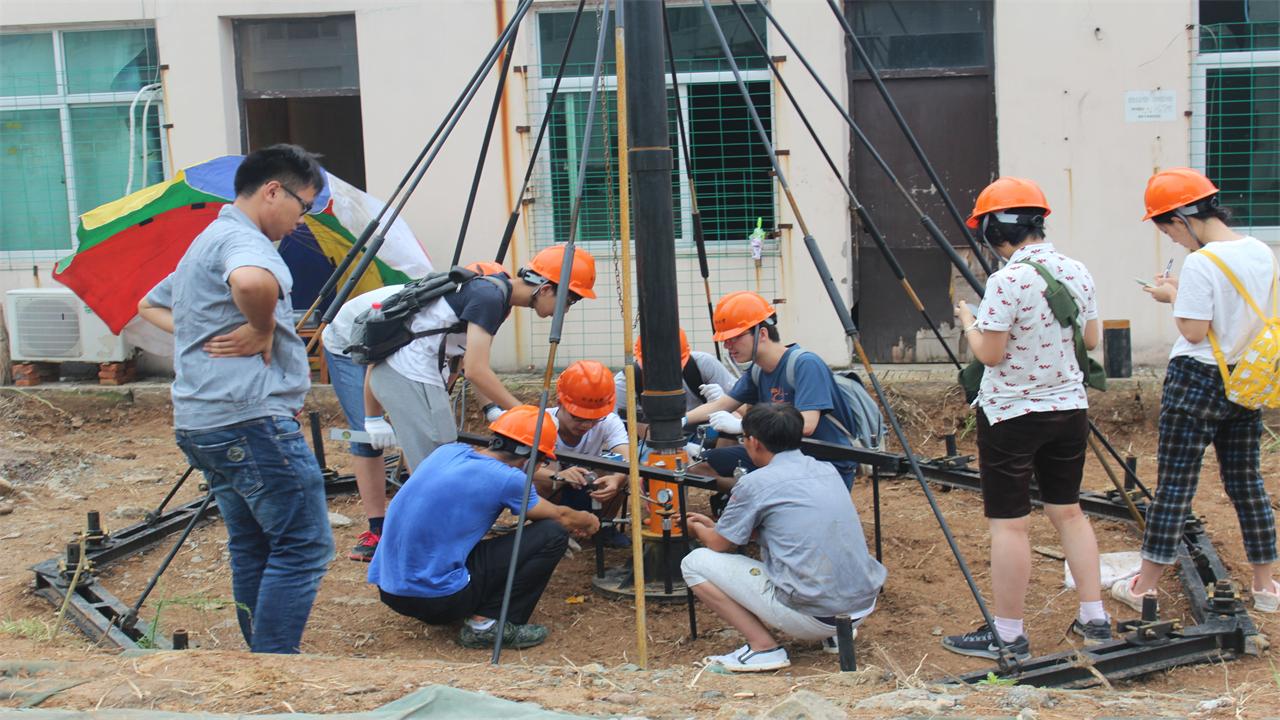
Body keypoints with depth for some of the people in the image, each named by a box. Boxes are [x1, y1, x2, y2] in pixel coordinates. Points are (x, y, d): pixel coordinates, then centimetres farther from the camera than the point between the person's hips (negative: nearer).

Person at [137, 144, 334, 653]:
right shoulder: (242, 239, -10)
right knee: (304, 547, -7)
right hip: (252, 420, -11)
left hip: (202, 422, 11)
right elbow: (251, 282, -36)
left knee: (253, 548, 15)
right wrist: (261, 330, -16)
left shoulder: (205, 243, 22)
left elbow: (152, 305, 36)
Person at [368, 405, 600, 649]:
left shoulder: (447, 451, 9)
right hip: (438, 599, -8)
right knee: (553, 535, -4)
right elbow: (561, 517, 8)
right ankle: (486, 624, -2)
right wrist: (589, 522, 30)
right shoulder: (505, 479, -11)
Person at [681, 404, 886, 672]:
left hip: (812, 616, -7)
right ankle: (836, 634, 20)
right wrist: (714, 526, 36)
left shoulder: (755, 484, -7)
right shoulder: (826, 470, 14)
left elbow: (719, 545, 7)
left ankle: (764, 648, -3)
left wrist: (698, 529, 30)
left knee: (695, 563, 3)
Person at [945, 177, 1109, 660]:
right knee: (1068, 511, 18)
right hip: (1069, 408, 7)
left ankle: (1008, 636, 7)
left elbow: (989, 353, -18)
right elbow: (1092, 339, 12)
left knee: (1009, 524, 1)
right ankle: (1094, 620, 21)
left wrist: (968, 321, 0)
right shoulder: (1076, 272, 2)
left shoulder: (1008, 280, -19)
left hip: (1011, 415, -7)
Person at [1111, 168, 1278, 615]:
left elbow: (1194, 331, -19)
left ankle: (1145, 586, 7)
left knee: (1174, 485, -1)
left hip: (1197, 381, -7)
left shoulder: (1201, 262, -18)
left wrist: (1173, 297, -2)